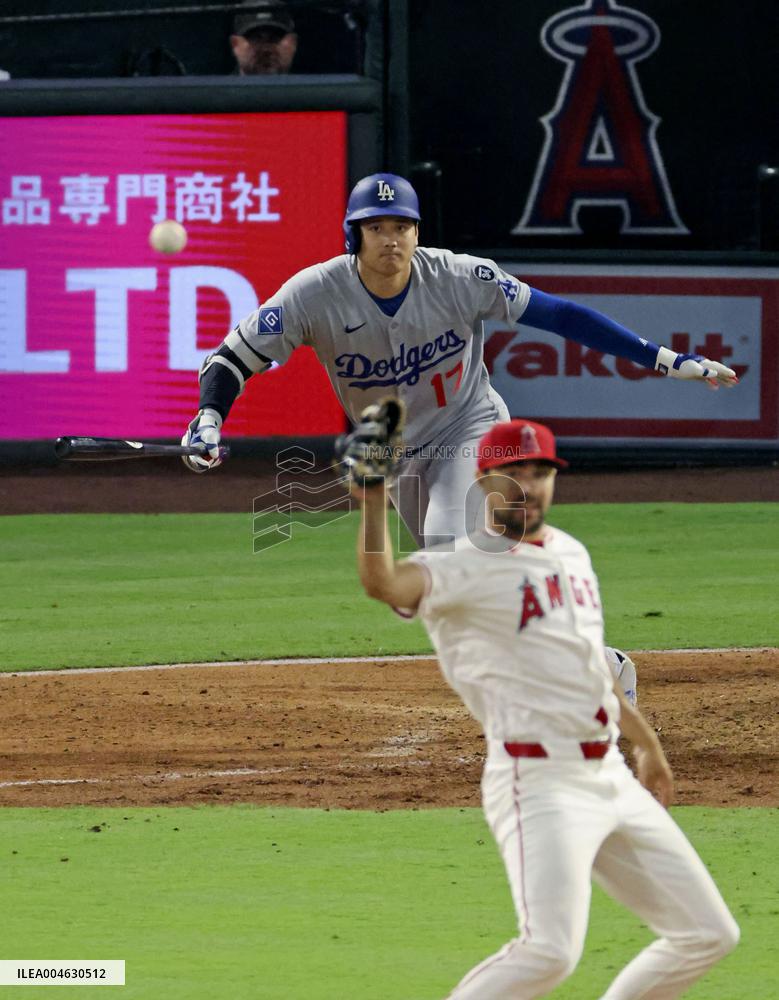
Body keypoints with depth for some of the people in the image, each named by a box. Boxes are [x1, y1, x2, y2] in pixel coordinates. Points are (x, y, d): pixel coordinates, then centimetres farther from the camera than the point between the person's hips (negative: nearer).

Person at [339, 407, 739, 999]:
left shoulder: (570, 552, 15)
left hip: (611, 778, 8)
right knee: (551, 950, -26)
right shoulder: (464, 568, -9)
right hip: (540, 784, -8)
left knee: (709, 934, 9)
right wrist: (373, 499, -44)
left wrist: (646, 742, 36)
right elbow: (383, 583, -31)